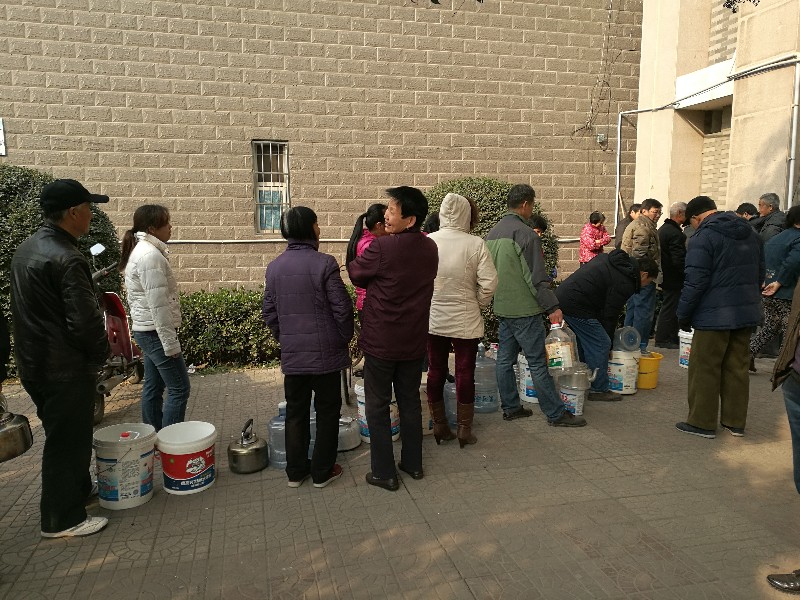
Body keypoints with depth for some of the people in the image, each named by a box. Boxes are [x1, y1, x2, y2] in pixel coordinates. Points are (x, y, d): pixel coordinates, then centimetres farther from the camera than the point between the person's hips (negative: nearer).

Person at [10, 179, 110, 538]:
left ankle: (78, 488, 41)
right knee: (67, 439, 4)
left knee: (61, 433, 23)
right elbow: (85, 321, -26)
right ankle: (62, 519, 18)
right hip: (65, 369, -9)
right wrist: (101, 353, -7)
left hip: (33, 362, 9)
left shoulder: (26, 249, 8)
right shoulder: (66, 259, -23)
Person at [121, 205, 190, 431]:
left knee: (153, 387, 15)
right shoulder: (150, 255, -19)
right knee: (179, 389, -5)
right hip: (157, 331, -10)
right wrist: (170, 343, -20)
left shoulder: (139, 250, 13)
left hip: (145, 330, 10)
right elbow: (159, 305, -23)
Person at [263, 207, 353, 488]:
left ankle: (296, 471, 25)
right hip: (325, 351, -4)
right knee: (327, 412, 10)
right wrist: (345, 338, 2)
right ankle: (322, 471, 19)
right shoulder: (324, 263, -14)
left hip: (291, 355, 5)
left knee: (295, 412, 16)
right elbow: (342, 307, -13)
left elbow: (268, 311, 7)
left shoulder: (274, 267, 2)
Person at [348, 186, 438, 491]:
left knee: (378, 406, 8)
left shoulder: (381, 247, -21)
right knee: (410, 401, 18)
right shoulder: (430, 248, 0)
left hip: (381, 340, -6)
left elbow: (356, 274, -5)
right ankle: (413, 463, 31)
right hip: (414, 340, 6)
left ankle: (384, 472, 16)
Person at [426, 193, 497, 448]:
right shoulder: (475, 244, -14)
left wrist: (426, 301, 11)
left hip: (432, 318, 2)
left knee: (436, 371, 14)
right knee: (465, 373, 10)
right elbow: (488, 283, -13)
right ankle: (464, 430, 20)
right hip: (465, 320, -2)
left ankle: (439, 426, 26)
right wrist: (478, 304, 5)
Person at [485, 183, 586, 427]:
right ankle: (556, 413, 7)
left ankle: (510, 407, 22)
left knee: (505, 360, 12)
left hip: (501, 307, 9)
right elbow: (536, 277, -19)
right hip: (524, 310, -8)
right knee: (538, 363, -2)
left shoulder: (492, 233, 11)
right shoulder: (525, 233, -16)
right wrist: (552, 307, -13)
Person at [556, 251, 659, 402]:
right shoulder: (624, 284, -10)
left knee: (584, 341, 22)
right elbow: (610, 315, -6)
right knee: (600, 344, -1)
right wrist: (608, 341, 7)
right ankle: (599, 389, 7)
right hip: (575, 305, -10)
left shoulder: (608, 259, 16)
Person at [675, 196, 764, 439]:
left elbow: (695, 282, -17)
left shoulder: (703, 237, -14)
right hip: (747, 313, 8)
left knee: (705, 370, 3)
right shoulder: (750, 233, 12)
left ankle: (702, 423, 9)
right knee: (737, 368, 15)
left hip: (714, 316, -8)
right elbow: (759, 274, 19)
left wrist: (684, 314, -8)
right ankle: (735, 422, 23)